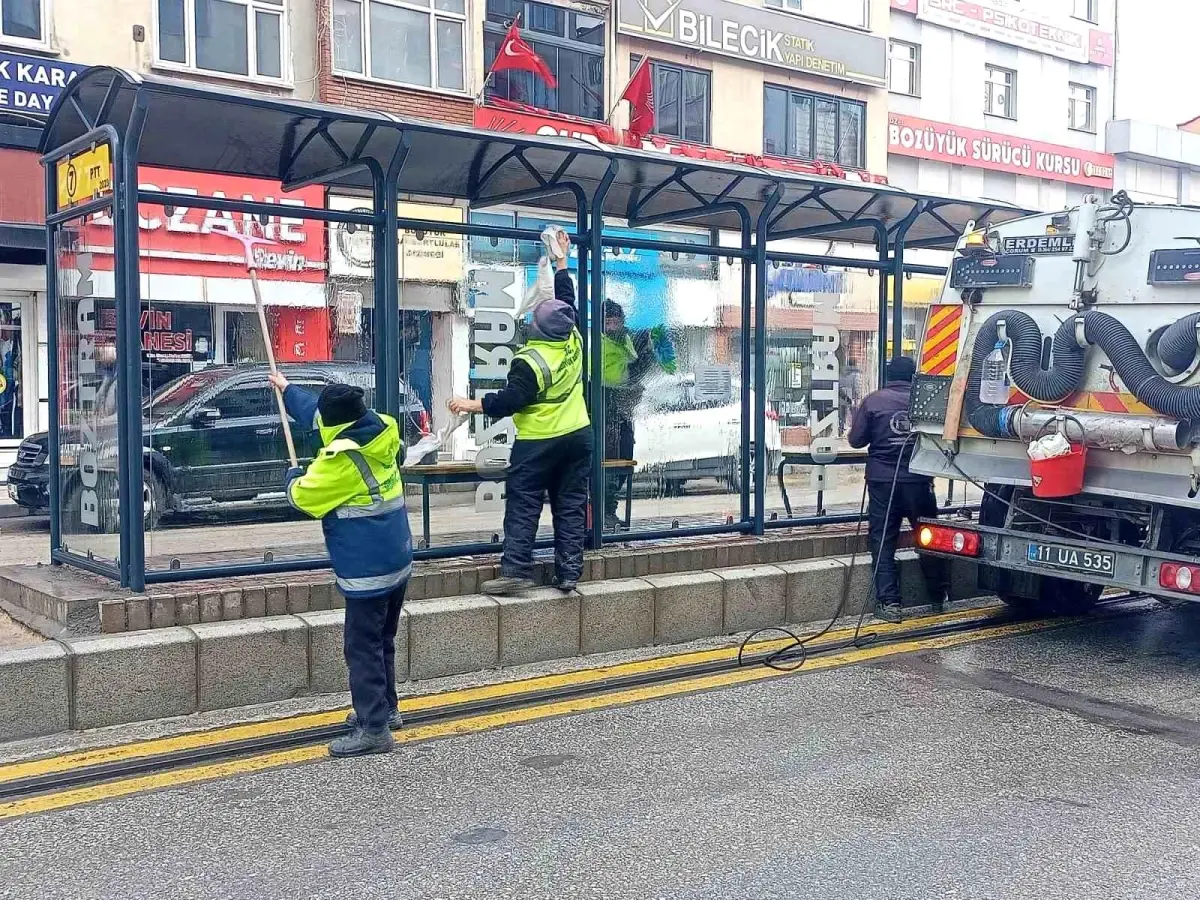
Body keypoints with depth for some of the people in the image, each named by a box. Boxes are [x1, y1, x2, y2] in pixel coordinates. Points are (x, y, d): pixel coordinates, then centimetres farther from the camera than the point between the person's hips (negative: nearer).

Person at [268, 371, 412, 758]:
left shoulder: (342, 458, -21)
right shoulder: (380, 435, 3)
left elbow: (302, 496, -7)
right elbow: (316, 412, 20)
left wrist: (293, 475, 15)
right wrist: (287, 389, 31)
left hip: (367, 568, -9)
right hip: (397, 559, 9)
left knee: (363, 647, -3)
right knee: (382, 641, 21)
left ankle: (373, 729, -1)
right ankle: (385, 708, 33)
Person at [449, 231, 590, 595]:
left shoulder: (529, 361, -19)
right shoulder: (574, 342, 0)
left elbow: (511, 401, -21)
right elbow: (567, 298, 14)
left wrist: (471, 405, -14)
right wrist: (562, 258, 24)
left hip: (538, 443, -6)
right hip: (577, 436, 6)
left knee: (522, 506, -1)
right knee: (571, 506, 7)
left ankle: (516, 570, -5)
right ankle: (569, 572, 8)